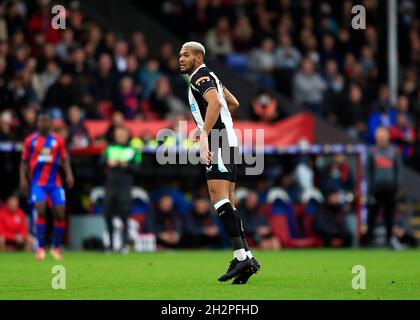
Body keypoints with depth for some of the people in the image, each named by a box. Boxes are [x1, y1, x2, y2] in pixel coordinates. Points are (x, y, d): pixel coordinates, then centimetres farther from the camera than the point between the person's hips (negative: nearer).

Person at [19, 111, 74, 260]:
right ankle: (40, 247, -15)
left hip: (55, 182, 2)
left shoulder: (58, 140, 6)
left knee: (60, 213, -2)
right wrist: (23, 178, -2)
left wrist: (69, 174, -7)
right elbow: (24, 161, 10)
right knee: (40, 209, -19)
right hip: (37, 182, -2)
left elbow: (64, 159, 9)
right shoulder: (30, 140, 4)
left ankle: (56, 247, 15)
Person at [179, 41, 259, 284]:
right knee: (228, 204, 7)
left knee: (219, 197, -18)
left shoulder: (200, 76, -6)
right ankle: (247, 258, 2)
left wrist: (204, 135, -30)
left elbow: (215, 103, -24)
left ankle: (241, 256, -25)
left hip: (218, 143, -10)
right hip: (227, 141, 10)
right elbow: (233, 104, 35)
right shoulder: (209, 77, 24)